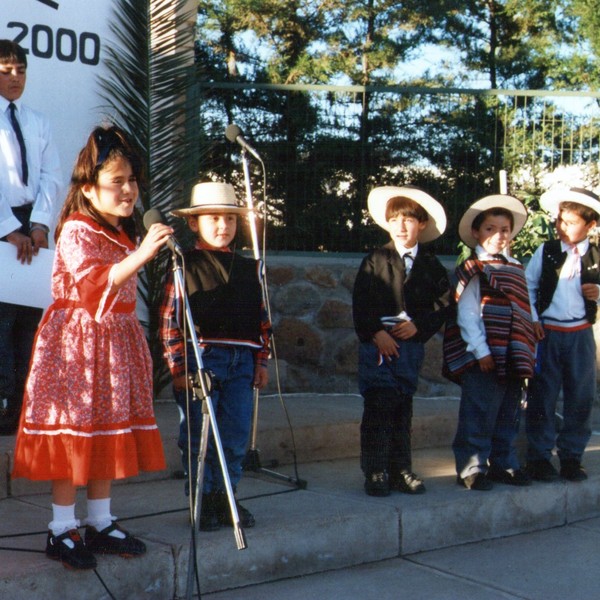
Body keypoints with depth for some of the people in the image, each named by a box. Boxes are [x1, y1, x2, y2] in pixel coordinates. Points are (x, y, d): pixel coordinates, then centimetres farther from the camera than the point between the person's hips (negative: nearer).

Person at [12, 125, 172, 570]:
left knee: (109, 432, 11)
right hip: (76, 339, -8)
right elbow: (95, 282, -30)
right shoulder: (76, 231, -13)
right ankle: (62, 530, 6)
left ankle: (101, 523, 21)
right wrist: (140, 255, -40)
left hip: (116, 341, 8)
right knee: (73, 433, -4)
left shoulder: (125, 233, 14)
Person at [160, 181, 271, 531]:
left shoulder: (250, 269, 12)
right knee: (198, 436, 3)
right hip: (199, 358, -4)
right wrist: (178, 366, -9)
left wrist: (261, 361, 12)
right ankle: (201, 500, 15)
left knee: (236, 437, 7)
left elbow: (262, 318, 16)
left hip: (241, 362, 4)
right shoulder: (185, 266, -2)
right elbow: (170, 319, -4)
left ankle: (224, 496, 21)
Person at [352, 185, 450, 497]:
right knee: (377, 407, -5)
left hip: (412, 344, 3)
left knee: (403, 408, 9)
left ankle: (401, 470, 17)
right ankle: (375, 473, 1)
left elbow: (442, 305, 4)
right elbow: (360, 302, -4)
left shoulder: (431, 266, 8)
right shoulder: (375, 260, 2)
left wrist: (419, 325, -10)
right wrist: (375, 333, -13)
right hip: (377, 343, -3)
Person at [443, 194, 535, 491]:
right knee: (478, 415, -4)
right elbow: (466, 313, -10)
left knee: (508, 415, 14)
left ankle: (504, 464, 25)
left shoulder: (516, 268, 15)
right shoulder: (472, 270, -4)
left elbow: (523, 310, 14)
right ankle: (471, 468, 5)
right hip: (483, 357, -7)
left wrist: (526, 352, 9)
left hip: (513, 356, 7)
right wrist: (480, 351, -15)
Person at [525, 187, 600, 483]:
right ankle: (539, 457, 10)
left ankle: (571, 456, 19)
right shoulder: (545, 252, 1)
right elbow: (528, 286, 3)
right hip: (547, 333, -1)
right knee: (542, 397, 1)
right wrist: (532, 318, -5)